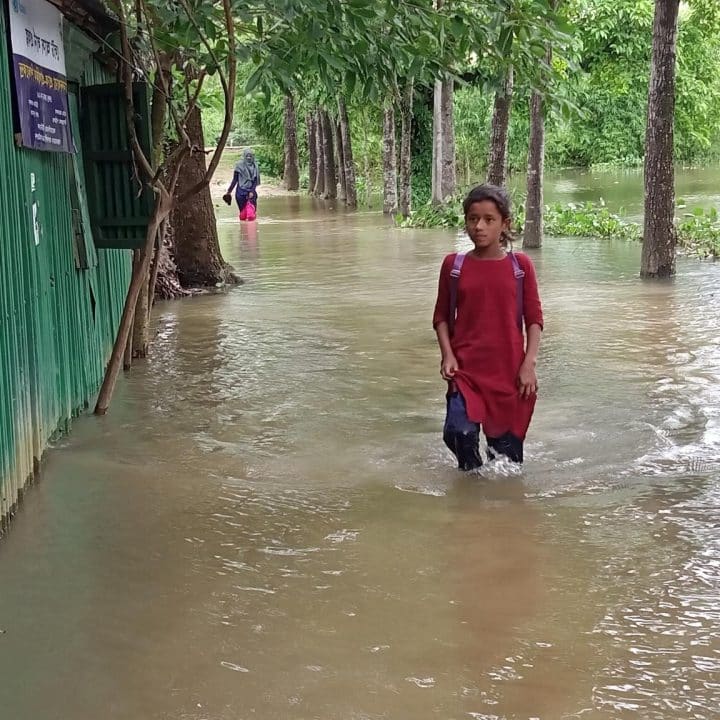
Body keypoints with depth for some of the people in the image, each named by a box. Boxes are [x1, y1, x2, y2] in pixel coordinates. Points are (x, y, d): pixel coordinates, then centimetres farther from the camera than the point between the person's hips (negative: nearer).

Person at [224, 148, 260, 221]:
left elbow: (255, 181, 1)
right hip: (241, 192, -1)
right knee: (243, 213, 1)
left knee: (251, 214, -9)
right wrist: (229, 191, 3)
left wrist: (252, 191, -12)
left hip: (251, 191, 1)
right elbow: (235, 179, 2)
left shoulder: (254, 166, 3)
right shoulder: (240, 165, -3)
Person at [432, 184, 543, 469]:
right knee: (460, 432, -19)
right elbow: (441, 316, 9)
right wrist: (447, 355, -5)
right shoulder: (454, 264, 2)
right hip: (465, 368, 0)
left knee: (506, 447, 5)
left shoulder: (520, 265, 1)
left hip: (509, 370, 0)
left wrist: (529, 363, -6)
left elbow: (534, 318, 3)